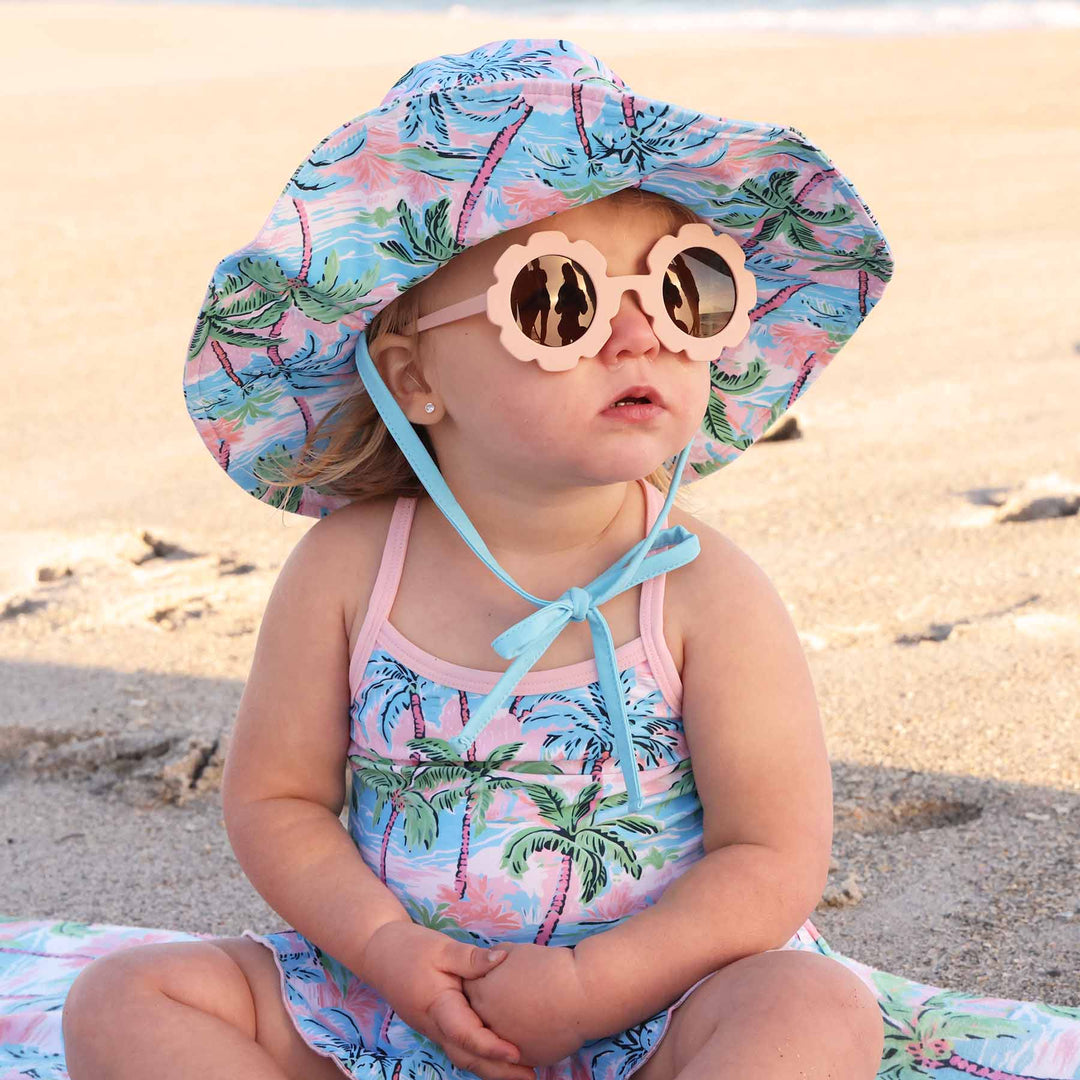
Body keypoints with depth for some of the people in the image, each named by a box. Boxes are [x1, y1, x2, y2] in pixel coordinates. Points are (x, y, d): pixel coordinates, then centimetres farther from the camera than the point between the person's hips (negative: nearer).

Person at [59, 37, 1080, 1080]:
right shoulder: (347, 570, -6)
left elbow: (775, 859, -12)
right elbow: (274, 799, 2)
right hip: (399, 992, 3)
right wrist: (384, 944, -14)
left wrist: (586, 983, -22)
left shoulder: (708, 593, -13)